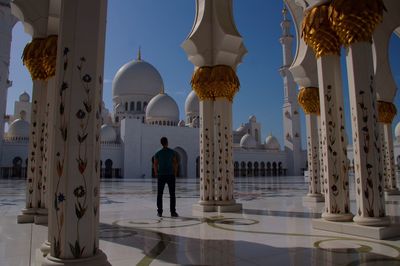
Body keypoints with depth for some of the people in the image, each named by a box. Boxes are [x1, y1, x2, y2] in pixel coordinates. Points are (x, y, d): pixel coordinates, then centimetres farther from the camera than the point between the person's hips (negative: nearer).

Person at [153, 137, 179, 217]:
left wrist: (156, 175, 8)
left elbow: (155, 165, -2)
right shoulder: (172, 152, -1)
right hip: (170, 175, -1)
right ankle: (173, 212, 0)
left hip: (161, 176, 1)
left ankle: (159, 212, 7)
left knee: (159, 195, 8)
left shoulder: (158, 153, 1)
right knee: (172, 194, 3)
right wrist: (175, 174, 6)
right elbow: (175, 164, -3)